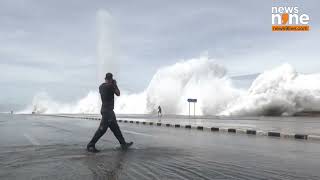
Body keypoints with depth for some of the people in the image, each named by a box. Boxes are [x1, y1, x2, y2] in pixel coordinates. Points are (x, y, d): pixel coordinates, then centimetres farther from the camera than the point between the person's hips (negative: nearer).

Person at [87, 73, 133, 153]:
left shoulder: (101, 86, 9)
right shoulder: (110, 86, -15)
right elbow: (118, 94, -4)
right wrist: (115, 84, 8)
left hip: (106, 110, 10)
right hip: (107, 110, -10)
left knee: (115, 128, 13)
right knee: (102, 129, -7)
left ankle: (123, 144, 21)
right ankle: (90, 145, -3)